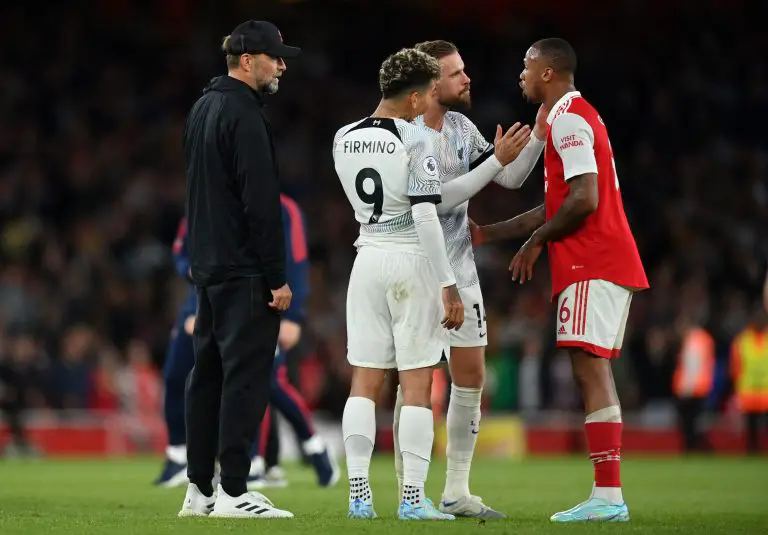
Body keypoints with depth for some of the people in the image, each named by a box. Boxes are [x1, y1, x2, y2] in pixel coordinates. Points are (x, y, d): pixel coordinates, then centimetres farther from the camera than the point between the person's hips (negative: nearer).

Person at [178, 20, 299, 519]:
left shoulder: (202, 108, 16)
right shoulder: (246, 116, -14)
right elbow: (261, 204, -18)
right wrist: (277, 277, -16)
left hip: (208, 266, 10)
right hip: (244, 271, -10)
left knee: (208, 375, 11)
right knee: (245, 376, -8)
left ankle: (199, 490, 13)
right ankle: (233, 493, -10)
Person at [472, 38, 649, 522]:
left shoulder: (568, 119, -10)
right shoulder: (577, 118, 22)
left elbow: (583, 201, -20)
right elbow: (559, 207, 27)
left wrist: (536, 242, -7)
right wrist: (489, 234, 27)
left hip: (592, 266, -10)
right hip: (607, 264, 10)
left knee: (590, 370, -13)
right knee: (595, 372, 8)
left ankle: (608, 495, -18)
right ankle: (609, 498, 7)